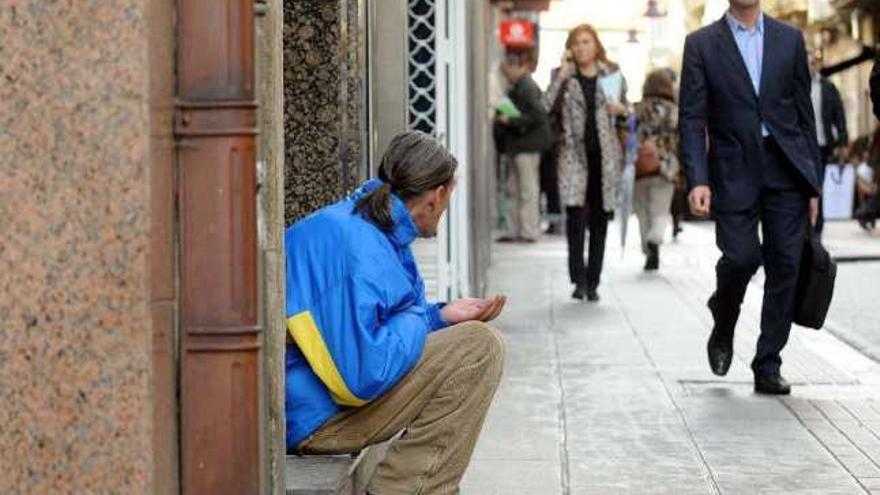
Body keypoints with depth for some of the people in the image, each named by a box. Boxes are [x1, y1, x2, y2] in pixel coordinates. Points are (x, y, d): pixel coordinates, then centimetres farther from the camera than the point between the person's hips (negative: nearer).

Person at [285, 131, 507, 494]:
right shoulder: (359, 249, -23)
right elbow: (364, 376, -29)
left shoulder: (366, 226, 9)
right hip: (314, 419, -11)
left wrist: (440, 316, 9)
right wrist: (416, 320, -12)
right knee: (480, 347, -16)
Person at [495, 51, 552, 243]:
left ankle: (530, 232, 1)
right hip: (518, 145, 10)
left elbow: (538, 115, -22)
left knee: (528, 188, -4)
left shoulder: (528, 87, -14)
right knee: (514, 189, 11)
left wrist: (510, 120, -20)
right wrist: (502, 119, 7)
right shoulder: (518, 87, 16)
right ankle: (516, 230, 16)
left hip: (528, 145, -10)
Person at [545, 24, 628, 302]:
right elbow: (545, 106, -12)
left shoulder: (613, 76, 9)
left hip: (605, 155, 2)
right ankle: (579, 279, -12)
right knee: (575, 213, -16)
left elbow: (625, 117, 18)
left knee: (600, 219, 5)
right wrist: (562, 74, -12)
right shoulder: (564, 77, 5)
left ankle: (592, 283, 13)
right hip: (575, 154, -2)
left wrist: (621, 111, -5)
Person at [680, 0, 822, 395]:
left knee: (784, 266, -1)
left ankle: (768, 367, 9)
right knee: (741, 257, -14)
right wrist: (698, 180, -13)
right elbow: (691, 119, -1)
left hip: (786, 171, 2)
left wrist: (812, 182, 8)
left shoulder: (790, 40, 11)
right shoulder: (701, 44, 4)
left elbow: (804, 113, 12)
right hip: (734, 173, -2)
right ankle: (723, 328, 18)